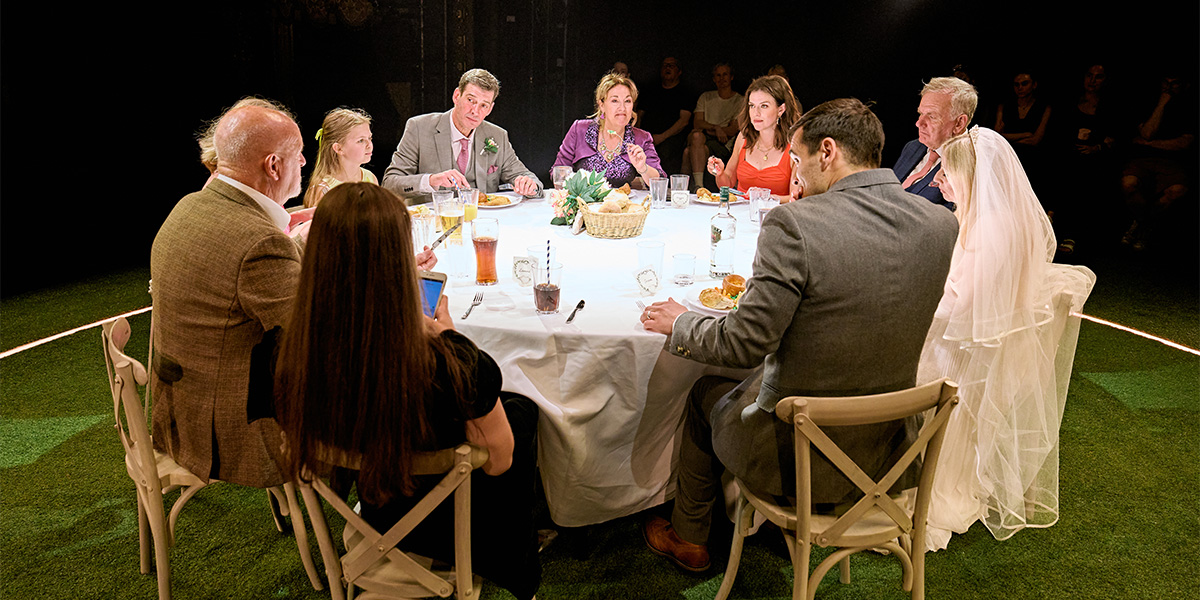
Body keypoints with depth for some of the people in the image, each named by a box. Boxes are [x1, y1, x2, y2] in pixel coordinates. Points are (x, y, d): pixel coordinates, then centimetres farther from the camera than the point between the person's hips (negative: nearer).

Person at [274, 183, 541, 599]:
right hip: (445, 522, -4)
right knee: (521, 409, 26)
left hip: (378, 517, 4)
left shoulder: (293, 351, -25)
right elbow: (499, 460, -19)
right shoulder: (449, 366, -39)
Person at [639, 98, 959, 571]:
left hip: (795, 460, -5)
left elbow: (746, 343, -21)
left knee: (705, 394, 26)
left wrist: (679, 324, -2)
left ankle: (688, 539, 47)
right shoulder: (941, 224, -5)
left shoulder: (793, 224, -24)